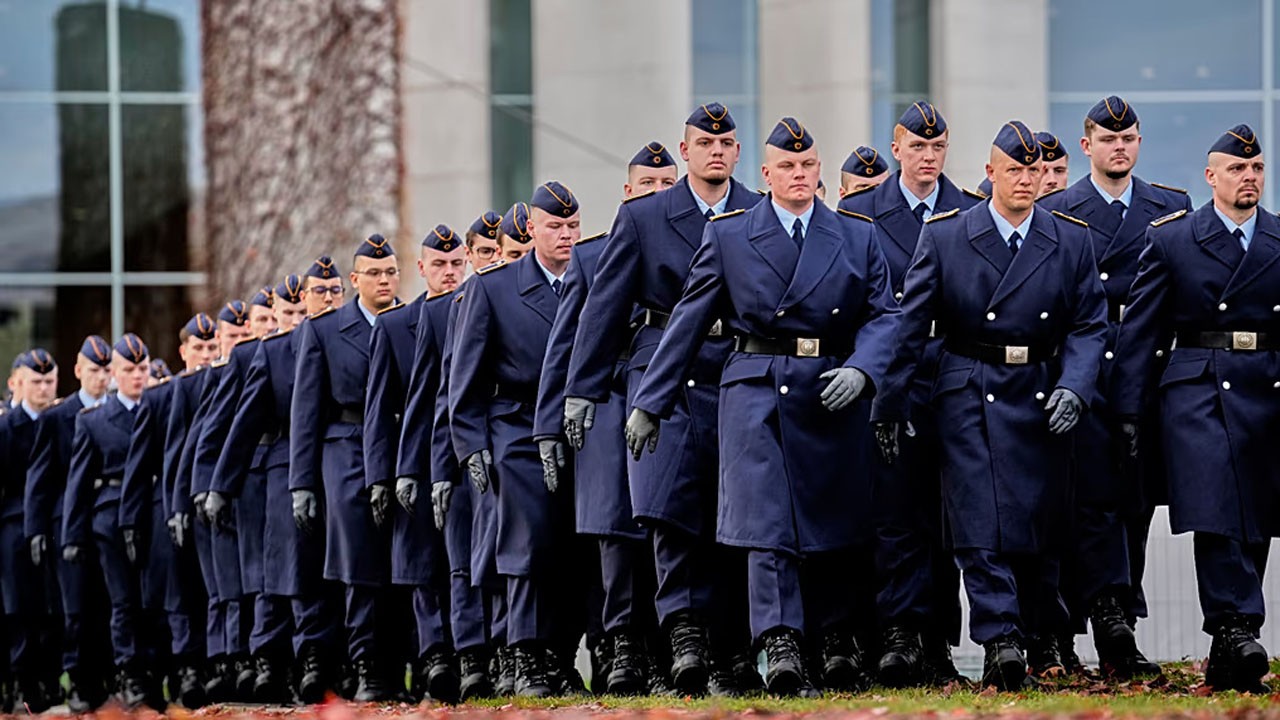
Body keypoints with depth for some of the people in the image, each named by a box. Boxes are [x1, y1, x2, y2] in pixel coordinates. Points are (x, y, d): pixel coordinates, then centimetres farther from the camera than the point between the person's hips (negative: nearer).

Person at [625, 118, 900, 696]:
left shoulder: (858, 236, 10)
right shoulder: (727, 235, 6)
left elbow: (883, 314, 8)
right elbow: (689, 322, 7)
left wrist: (861, 369, -13)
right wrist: (650, 404, 5)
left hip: (831, 396, 2)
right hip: (755, 391, -2)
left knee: (829, 524, 7)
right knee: (767, 521, -13)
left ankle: (833, 644, 22)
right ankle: (780, 650, -20)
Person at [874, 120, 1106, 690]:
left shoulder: (1071, 240, 6)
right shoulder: (944, 236, 0)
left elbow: (1089, 323, 6)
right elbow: (910, 323, 1)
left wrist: (1073, 387, -11)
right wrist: (890, 403, -2)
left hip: (1042, 398, 2)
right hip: (969, 396, -2)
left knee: (1042, 522, 7)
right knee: (981, 518, -12)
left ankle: (1042, 636, 26)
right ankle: (1000, 643, -15)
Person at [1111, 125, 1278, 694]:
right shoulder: (1171, 240, 5)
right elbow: (1139, 328, 4)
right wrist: (1129, 408, -1)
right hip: (1197, 387, -3)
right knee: (1215, 516, -17)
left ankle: (1227, 657, 10)